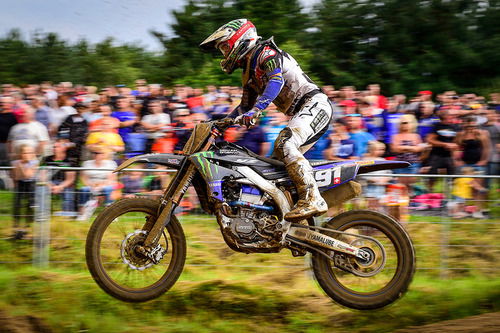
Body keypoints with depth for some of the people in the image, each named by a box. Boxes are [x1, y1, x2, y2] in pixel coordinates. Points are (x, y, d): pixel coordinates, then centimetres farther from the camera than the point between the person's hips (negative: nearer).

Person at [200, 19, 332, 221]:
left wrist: (255, 111, -39)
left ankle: (313, 200, -36)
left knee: (284, 145, -29)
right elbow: (246, 106, 33)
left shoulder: (266, 54, -6)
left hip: (314, 103, -10)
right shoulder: (249, 71, 23)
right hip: (300, 113, 10)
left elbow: (276, 80, -27)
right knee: (277, 161, 3)